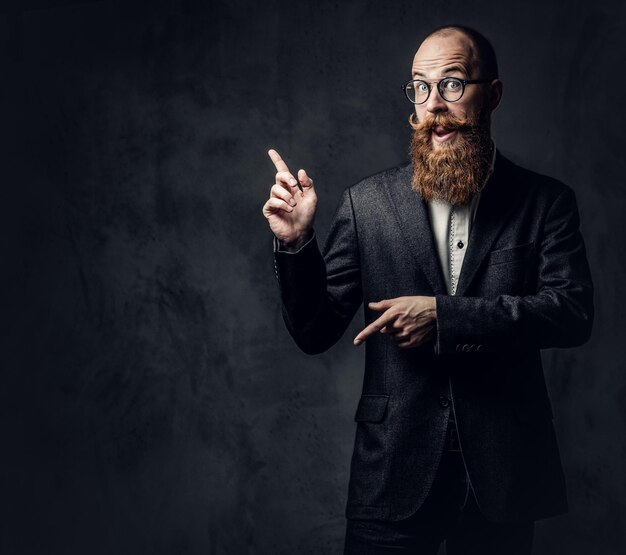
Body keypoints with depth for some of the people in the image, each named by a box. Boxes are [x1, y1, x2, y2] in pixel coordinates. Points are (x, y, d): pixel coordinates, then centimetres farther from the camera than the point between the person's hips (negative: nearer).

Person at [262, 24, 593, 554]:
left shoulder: (545, 201, 1)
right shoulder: (366, 202, 2)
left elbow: (574, 312, -12)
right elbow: (316, 332, 3)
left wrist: (444, 314, -19)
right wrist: (296, 243, -14)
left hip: (502, 474, 0)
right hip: (394, 477, 0)